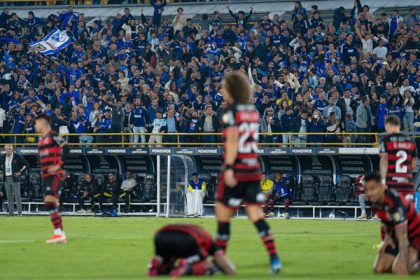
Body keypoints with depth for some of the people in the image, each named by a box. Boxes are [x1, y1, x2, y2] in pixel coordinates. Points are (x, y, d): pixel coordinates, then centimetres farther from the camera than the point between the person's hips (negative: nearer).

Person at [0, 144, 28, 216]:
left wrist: (20, 172, -7)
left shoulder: (17, 157, -7)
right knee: (9, 196, 6)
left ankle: (20, 212, -2)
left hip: (15, 178, -5)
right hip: (6, 179, 5)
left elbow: (26, 164, -2)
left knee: (17, 196, -5)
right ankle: (11, 212, 10)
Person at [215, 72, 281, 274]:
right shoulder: (253, 111, 13)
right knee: (256, 214, 2)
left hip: (236, 169, -7)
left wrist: (229, 168, -20)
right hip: (253, 169, 7)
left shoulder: (231, 111, -7)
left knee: (223, 215, 4)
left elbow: (232, 141, -16)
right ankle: (274, 258, -11)